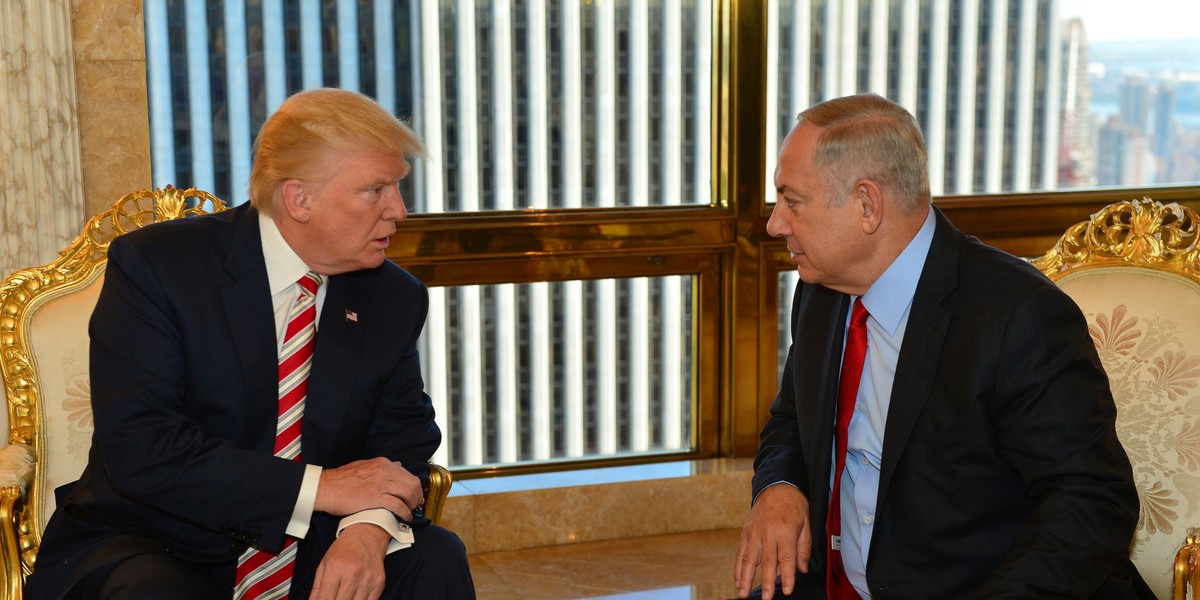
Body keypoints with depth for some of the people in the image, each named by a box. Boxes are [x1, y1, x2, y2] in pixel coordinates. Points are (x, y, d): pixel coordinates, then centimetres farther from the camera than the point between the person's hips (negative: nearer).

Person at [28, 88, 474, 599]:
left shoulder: (394, 299, 2)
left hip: (309, 557, 4)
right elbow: (137, 448, -21)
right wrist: (320, 486, -25)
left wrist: (369, 526, -24)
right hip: (150, 554, -3)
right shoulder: (154, 264, -12)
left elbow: (404, 435, 0)